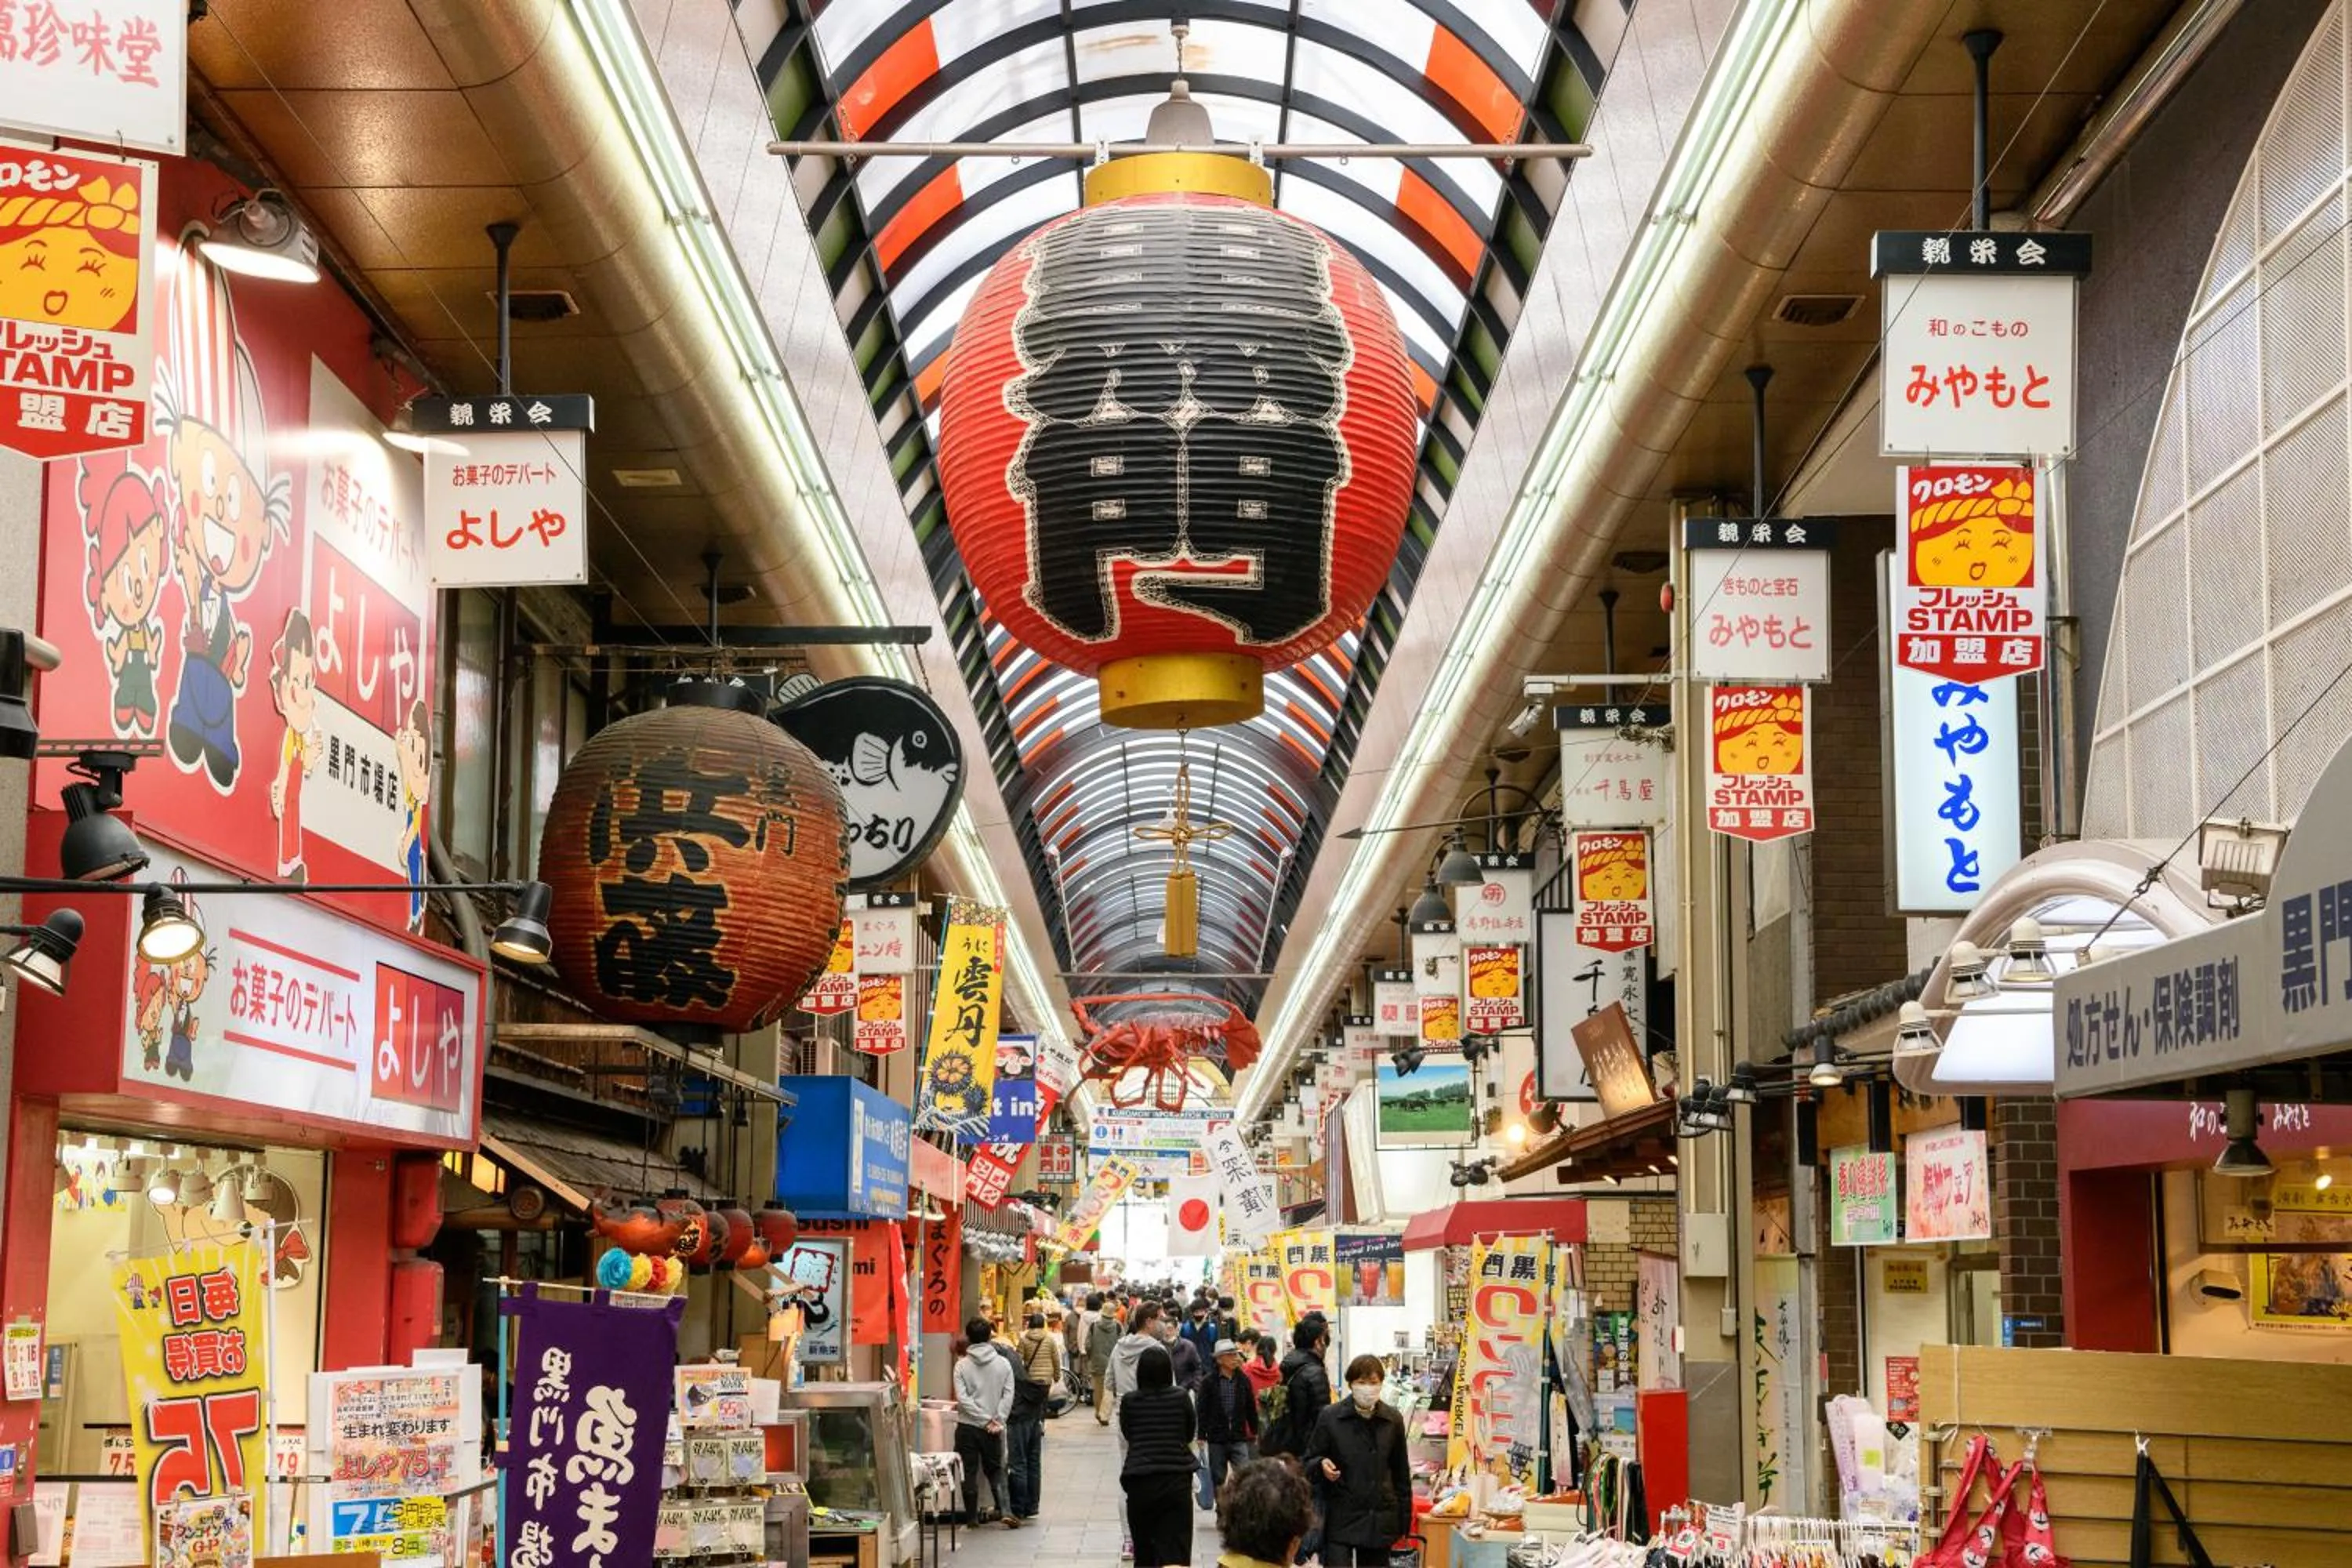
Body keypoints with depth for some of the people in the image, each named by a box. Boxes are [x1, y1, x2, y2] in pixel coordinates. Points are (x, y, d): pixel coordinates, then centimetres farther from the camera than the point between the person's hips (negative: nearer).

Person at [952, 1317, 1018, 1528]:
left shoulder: (962, 1366, -6)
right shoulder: (1003, 1364, -2)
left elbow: (962, 1399, -13)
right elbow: (1008, 1395, -6)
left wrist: (986, 1420, -11)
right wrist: (997, 1420, -7)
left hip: (967, 1427, -1)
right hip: (993, 1429, 2)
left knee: (969, 1472, 8)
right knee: (995, 1469, 14)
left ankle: (972, 1516, 12)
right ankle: (1004, 1510, -2)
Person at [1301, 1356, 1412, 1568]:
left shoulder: (1393, 1419, 4)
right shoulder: (1330, 1418, -4)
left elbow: (1401, 1472, 11)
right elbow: (1310, 1463, 3)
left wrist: (1404, 1518, 9)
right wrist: (1322, 1466, -20)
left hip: (1380, 1520, 3)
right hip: (1341, 1518, -3)